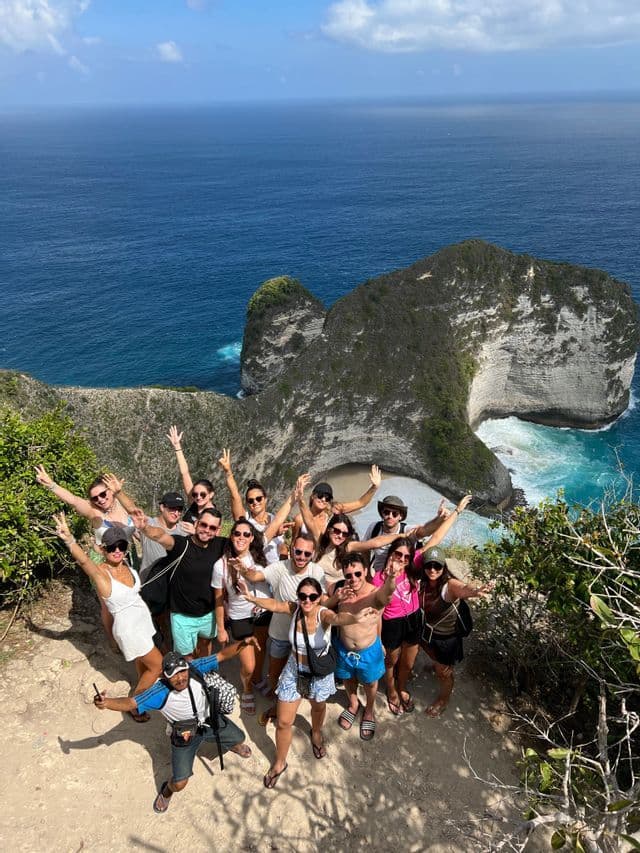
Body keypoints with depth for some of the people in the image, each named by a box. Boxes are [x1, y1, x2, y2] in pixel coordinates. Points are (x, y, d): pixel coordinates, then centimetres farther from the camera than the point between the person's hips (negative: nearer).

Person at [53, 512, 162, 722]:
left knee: (144, 658, 26)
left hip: (143, 618, 6)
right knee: (157, 665, 5)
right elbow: (83, 560, -46)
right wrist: (69, 539, -65)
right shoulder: (100, 571, -29)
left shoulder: (126, 566, -6)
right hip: (128, 627, -6)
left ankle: (143, 686, 52)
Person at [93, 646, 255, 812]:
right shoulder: (160, 693, -36)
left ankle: (231, 745, 60)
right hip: (185, 735, -3)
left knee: (238, 738, 19)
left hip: (210, 721, 3)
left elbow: (221, 655, -26)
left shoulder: (196, 669, -31)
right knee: (179, 783, -8)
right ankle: (166, 792, 33)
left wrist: (243, 643, -40)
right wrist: (106, 702, -64)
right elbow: (130, 703, -45)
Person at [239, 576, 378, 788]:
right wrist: (252, 598, -54)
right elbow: (274, 604, -33)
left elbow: (337, 618, -53)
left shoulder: (323, 614, -32)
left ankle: (316, 733, 63)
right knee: (283, 722, 8)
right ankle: (279, 763, 35)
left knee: (318, 707, 29)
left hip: (319, 673, -1)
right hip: (294, 670, 1)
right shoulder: (294, 609, -21)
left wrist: (355, 618, -77)